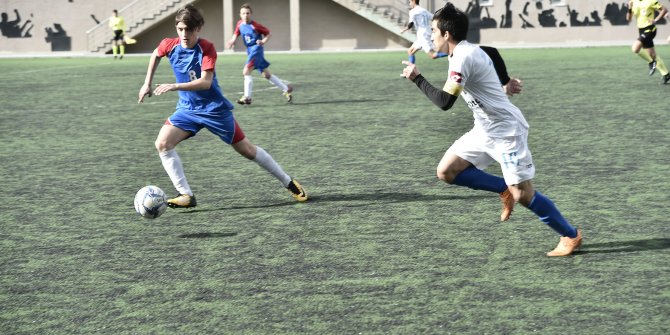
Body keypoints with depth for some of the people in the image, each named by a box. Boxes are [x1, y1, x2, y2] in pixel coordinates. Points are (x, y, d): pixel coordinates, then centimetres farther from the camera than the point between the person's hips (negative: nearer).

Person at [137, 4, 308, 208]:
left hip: (214, 109, -4)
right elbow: (156, 55, 17)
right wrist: (147, 83, 14)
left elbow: (206, 82, -31)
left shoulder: (207, 48, -21)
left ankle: (288, 182, 22)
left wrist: (175, 86, -40)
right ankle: (187, 196, -13)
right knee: (162, 143, -17)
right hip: (187, 109, 4)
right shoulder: (170, 45, -8)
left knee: (246, 150, 4)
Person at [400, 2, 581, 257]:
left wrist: (417, 78, -19)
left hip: (506, 131, -10)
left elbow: (444, 102, -28)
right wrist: (506, 82, 37)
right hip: (486, 130, 10)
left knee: (523, 195, -7)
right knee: (446, 171, 0)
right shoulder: (469, 51, 8)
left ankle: (571, 236, 10)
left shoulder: (463, 57, -22)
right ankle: (506, 189, 11)